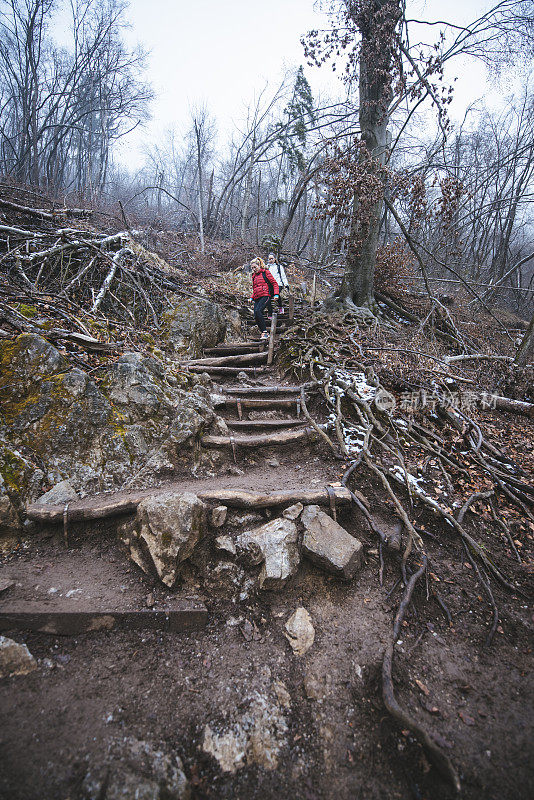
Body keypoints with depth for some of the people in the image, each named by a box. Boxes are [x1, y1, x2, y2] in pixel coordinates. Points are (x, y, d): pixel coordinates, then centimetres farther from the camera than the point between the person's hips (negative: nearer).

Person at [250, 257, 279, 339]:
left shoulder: (265, 272, 6)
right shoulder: (254, 276, 24)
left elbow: (274, 283, 3)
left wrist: (276, 294, -9)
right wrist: (252, 298, 17)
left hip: (265, 295, -6)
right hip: (257, 298, 7)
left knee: (258, 310, -28)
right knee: (256, 317, -9)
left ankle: (265, 332, -25)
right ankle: (264, 333, 1)